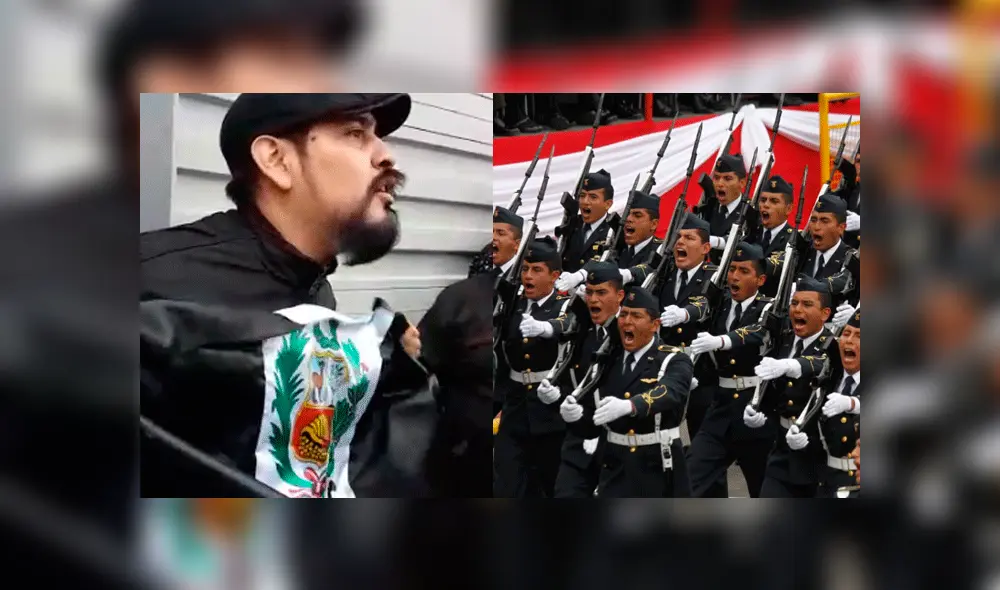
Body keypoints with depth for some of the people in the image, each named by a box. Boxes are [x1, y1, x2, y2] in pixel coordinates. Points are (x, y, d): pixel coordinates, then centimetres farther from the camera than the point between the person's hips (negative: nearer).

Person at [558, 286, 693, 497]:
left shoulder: (674, 361, -5)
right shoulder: (607, 363, 8)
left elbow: (669, 393, -30)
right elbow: (591, 425, 8)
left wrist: (629, 406, -49)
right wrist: (576, 415, -17)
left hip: (659, 470, -3)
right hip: (616, 471, 3)